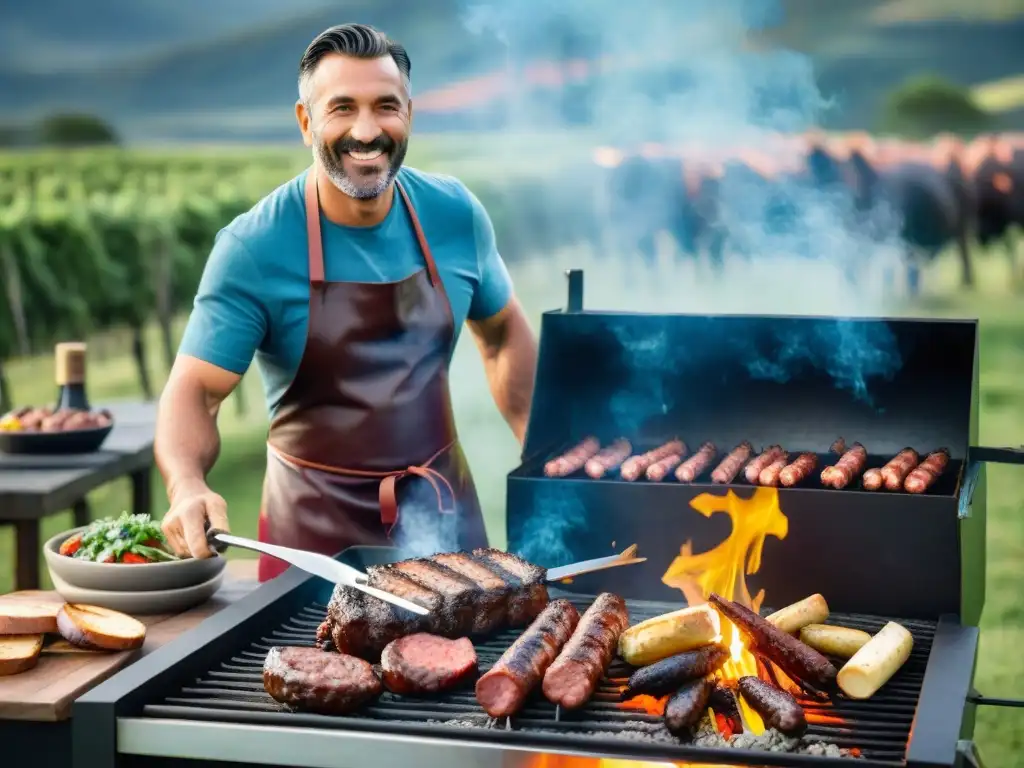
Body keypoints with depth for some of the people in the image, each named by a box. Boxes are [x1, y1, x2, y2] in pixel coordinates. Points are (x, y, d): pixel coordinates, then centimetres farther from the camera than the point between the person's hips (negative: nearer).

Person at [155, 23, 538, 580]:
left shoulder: (456, 215, -4)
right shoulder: (253, 248, -15)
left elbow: (503, 333, 11)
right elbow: (194, 391, -16)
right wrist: (188, 489, -36)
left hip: (443, 512, 3)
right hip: (315, 526, -3)